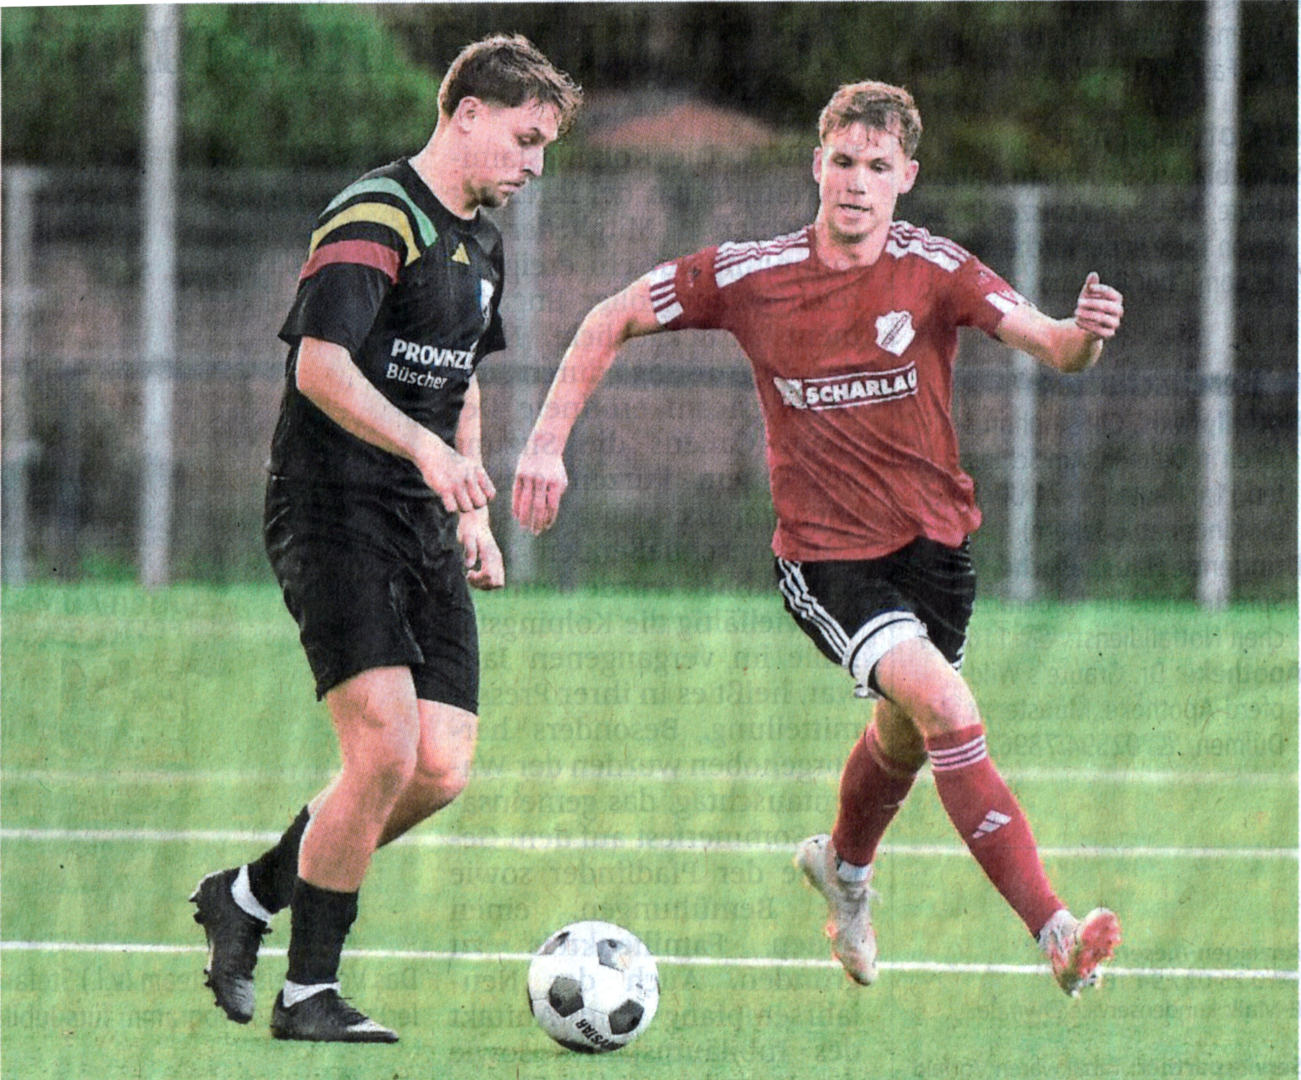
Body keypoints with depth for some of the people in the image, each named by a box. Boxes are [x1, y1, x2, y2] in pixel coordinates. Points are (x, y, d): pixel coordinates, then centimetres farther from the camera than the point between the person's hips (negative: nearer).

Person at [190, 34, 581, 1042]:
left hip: (421, 528, 9)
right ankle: (309, 991, -6)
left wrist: (473, 514, 21)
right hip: (332, 512, -9)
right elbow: (320, 364, -23)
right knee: (385, 749, -18)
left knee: (440, 769, -2)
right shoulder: (376, 219, -12)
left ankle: (250, 894, 18)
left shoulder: (480, 240, 18)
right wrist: (425, 448, -34)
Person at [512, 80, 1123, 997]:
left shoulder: (935, 271, -10)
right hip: (825, 552, -3)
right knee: (943, 704, -24)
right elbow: (613, 320, 2)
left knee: (904, 735, 19)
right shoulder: (750, 276, -9)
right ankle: (1055, 932, -27)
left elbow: (1049, 344, -23)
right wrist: (547, 444, -6)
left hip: (933, 540, 3)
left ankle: (845, 869, 54)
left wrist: (1084, 335, -47)